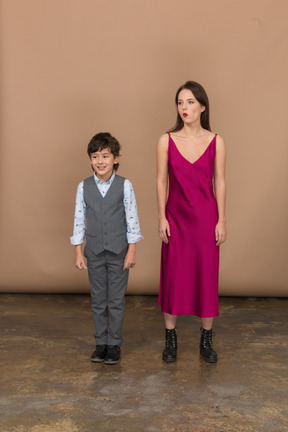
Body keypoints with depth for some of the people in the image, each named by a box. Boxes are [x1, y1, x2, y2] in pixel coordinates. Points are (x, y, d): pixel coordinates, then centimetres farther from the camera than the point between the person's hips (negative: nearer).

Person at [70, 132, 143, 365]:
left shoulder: (124, 185, -6)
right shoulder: (84, 187, 0)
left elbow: (132, 218, -5)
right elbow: (79, 219, 3)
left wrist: (132, 250, -7)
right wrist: (78, 252, 2)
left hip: (119, 251, -2)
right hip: (95, 252, 2)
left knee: (116, 300, 7)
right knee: (98, 301, 12)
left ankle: (114, 344, 21)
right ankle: (101, 342, 26)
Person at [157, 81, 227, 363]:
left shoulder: (216, 142, -1)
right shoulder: (167, 140, -2)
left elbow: (219, 182, 1)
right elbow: (161, 181, 0)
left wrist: (221, 220, -2)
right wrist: (162, 218, -4)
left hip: (206, 216, 0)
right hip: (176, 216, 0)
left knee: (207, 276, 6)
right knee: (173, 276, 5)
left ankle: (206, 340, 22)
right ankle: (170, 339, 21)